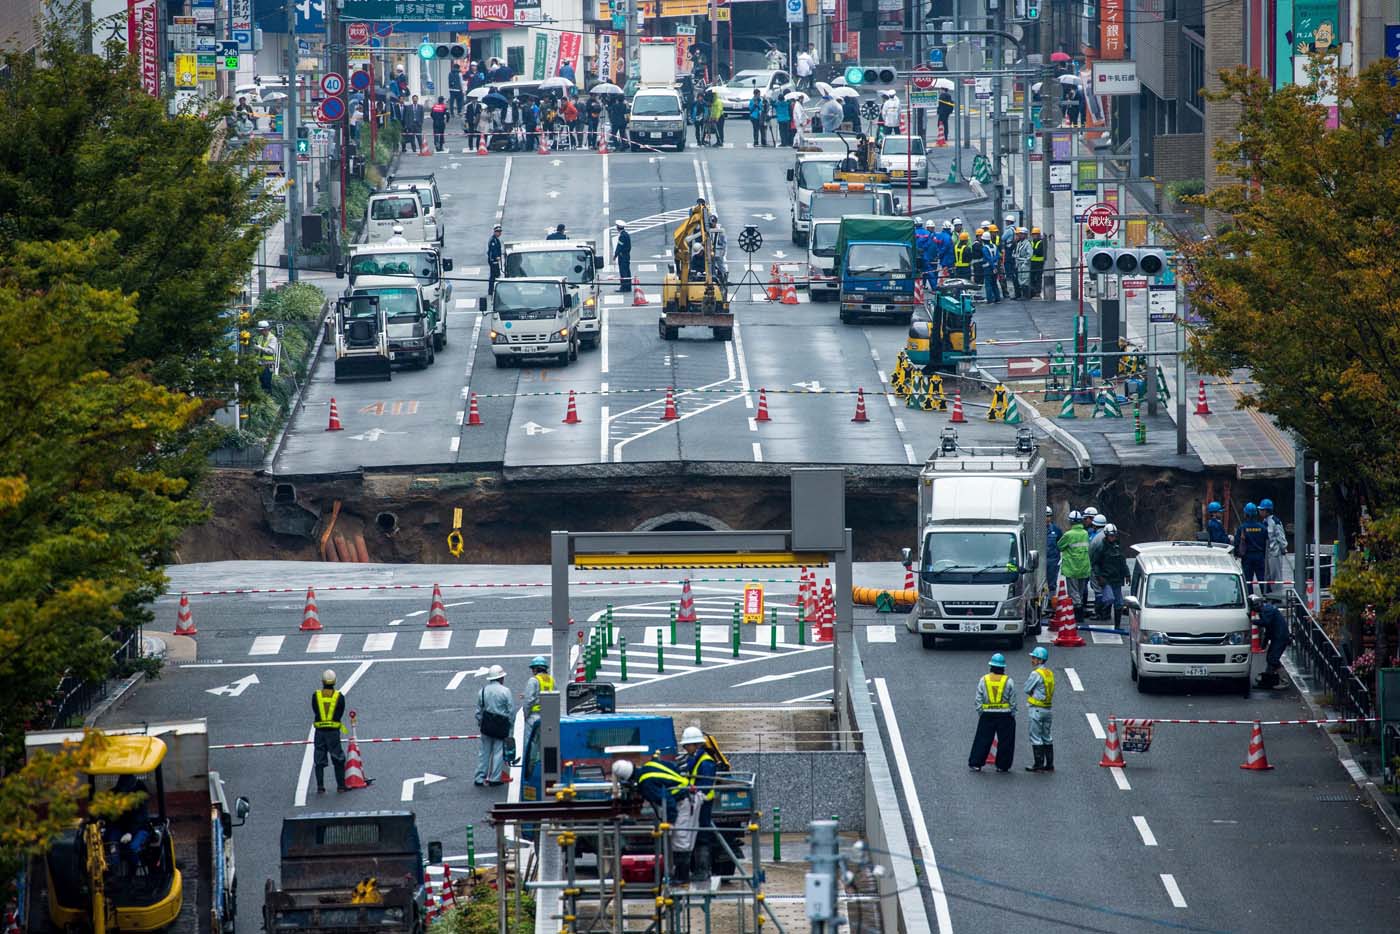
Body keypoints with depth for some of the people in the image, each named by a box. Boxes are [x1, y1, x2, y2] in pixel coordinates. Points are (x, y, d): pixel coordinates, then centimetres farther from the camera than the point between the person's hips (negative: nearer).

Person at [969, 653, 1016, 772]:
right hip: (1005, 715, -1)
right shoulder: (1008, 681, -3)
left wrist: (980, 713, 9)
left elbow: (979, 700, 0)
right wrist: (1013, 715, 7)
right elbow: (1013, 701, -1)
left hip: (987, 714, 1)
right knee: (1004, 741, 8)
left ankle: (975, 763, 6)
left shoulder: (983, 680, -1)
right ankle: (1002, 765, 9)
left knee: (983, 740, 6)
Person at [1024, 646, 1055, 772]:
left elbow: (1027, 689, -11)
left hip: (1036, 709, -8)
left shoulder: (1036, 674, -16)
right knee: (1046, 737, 13)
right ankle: (1049, 764, 15)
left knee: (1035, 737, -2)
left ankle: (1039, 765, -1)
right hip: (1047, 708, 8)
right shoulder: (1049, 673, 9)